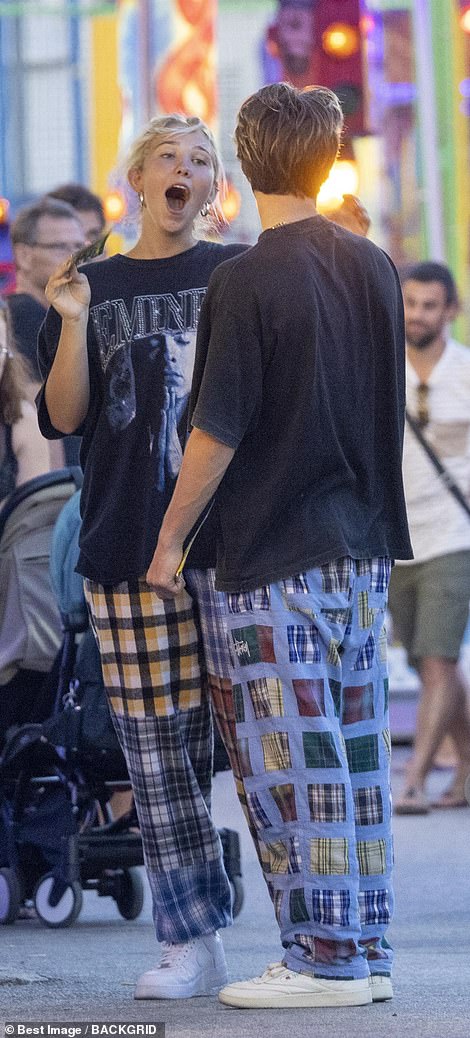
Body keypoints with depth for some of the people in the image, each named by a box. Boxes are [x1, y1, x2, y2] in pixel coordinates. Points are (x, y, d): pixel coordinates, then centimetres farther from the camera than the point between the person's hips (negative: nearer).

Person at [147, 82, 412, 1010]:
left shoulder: (248, 282, -14)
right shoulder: (374, 269, 6)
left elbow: (217, 434, -14)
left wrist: (170, 539, -4)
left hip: (273, 559, -7)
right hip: (362, 549, 7)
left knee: (292, 763, -2)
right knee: (354, 751, 10)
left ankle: (324, 959, -1)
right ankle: (368, 950, 13)